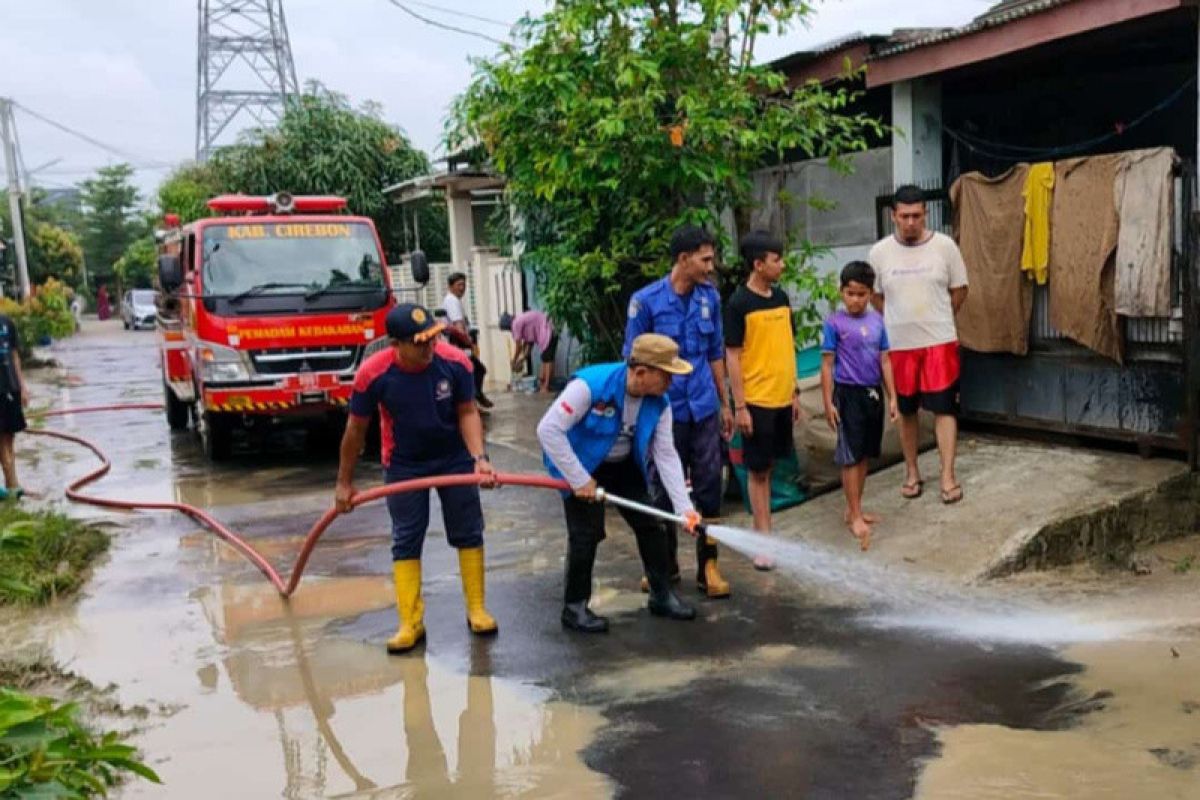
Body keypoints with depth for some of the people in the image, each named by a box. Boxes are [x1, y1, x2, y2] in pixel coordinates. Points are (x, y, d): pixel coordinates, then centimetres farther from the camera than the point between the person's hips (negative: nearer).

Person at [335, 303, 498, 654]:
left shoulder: (455, 362, -25)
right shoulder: (372, 374, -26)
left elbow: (467, 412, -13)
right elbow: (356, 430, -12)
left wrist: (479, 457, -28)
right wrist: (344, 482, -3)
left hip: (454, 457, 1)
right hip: (404, 464, -1)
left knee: (468, 533, 6)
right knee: (406, 541, 1)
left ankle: (477, 610, 19)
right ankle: (411, 623, 10)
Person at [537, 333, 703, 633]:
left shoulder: (658, 402, -15)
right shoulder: (590, 385, -33)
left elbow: (666, 454, -10)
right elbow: (548, 429, -32)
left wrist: (684, 507, -16)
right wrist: (580, 479, -28)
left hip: (624, 467, 6)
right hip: (582, 466, -6)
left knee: (650, 526, 6)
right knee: (586, 533, -8)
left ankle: (662, 595, 23)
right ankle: (574, 607, 10)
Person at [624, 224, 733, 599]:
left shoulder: (710, 297, 3)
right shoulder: (646, 301, -9)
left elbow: (716, 354, 11)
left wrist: (724, 403, 14)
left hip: (704, 409, 3)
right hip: (665, 411, -3)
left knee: (709, 486, 5)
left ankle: (708, 566, 16)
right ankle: (665, 563, 27)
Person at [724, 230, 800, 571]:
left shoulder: (781, 297, 8)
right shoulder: (739, 304, -12)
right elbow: (732, 356, -12)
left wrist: (795, 391, 14)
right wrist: (740, 406, -14)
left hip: (782, 398, 6)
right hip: (756, 400, -6)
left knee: (768, 467, 14)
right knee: (758, 470, 2)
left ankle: (764, 532, 25)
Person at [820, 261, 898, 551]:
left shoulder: (876, 320, 4)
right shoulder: (834, 323, -10)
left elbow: (884, 360, 9)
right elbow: (827, 364, -9)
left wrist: (892, 397, 8)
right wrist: (828, 402, -11)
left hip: (873, 393, 6)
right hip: (848, 394, -5)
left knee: (864, 454, 12)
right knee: (851, 456, -2)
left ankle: (854, 509, 25)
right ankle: (855, 516, 3)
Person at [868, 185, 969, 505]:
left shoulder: (944, 246, -6)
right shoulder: (879, 252, -2)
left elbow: (959, 291, 4)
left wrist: (936, 320, 7)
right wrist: (899, 323, 9)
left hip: (940, 342, -1)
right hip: (899, 345, 2)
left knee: (944, 408, -2)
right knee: (906, 410, 11)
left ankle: (948, 476, 4)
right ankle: (912, 472, 24)